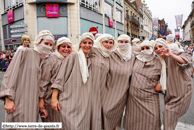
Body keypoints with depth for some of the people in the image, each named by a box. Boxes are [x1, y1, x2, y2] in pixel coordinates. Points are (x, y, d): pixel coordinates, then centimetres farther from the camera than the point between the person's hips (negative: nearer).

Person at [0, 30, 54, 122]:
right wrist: (8, 98, -18)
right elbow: (10, 74, -11)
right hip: (19, 103, -6)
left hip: (32, 104, 6)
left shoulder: (42, 61, 13)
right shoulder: (25, 52, -5)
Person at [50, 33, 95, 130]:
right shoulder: (73, 56, -5)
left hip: (85, 103, 6)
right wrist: (54, 98, -15)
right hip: (70, 102, -5)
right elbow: (60, 77, -9)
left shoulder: (90, 61, 13)